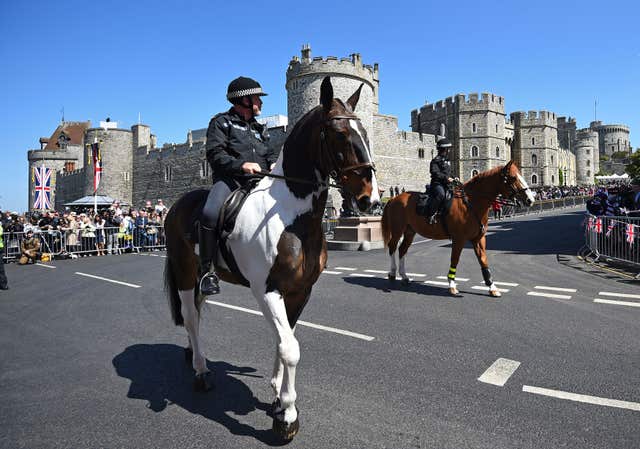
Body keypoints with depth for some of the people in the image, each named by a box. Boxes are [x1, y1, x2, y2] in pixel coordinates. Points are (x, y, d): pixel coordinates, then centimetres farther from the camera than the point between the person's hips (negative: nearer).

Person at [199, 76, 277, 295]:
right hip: (229, 179, -6)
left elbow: (270, 153, 24)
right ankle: (207, 270, -19)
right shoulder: (221, 122, 8)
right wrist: (241, 165, -21)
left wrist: (274, 164, -1)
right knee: (210, 213, -33)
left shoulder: (259, 128, 28)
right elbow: (214, 154, -5)